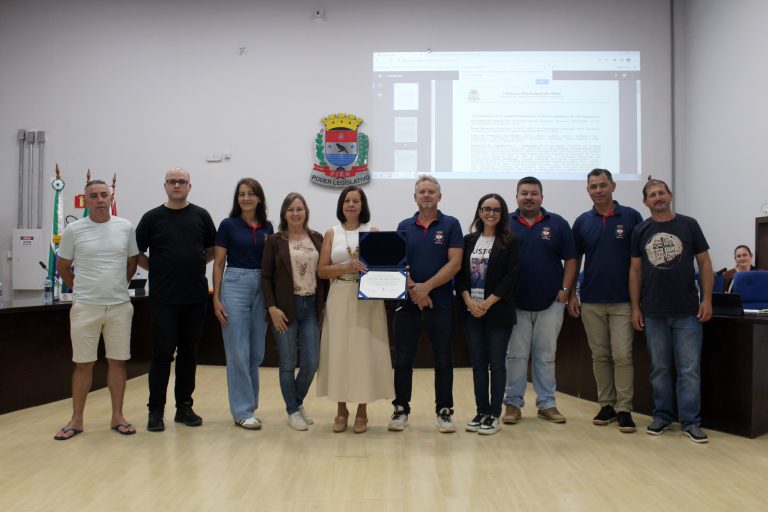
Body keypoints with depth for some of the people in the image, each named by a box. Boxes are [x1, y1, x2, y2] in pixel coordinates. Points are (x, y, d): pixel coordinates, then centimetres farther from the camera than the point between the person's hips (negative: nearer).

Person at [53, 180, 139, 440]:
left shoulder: (125, 227, 1)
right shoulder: (73, 230, -2)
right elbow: (62, 267, 9)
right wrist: (81, 290, 12)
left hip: (119, 306, 1)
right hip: (85, 307, -1)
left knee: (117, 361, 8)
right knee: (83, 364, 6)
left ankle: (117, 416, 18)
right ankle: (76, 420, 17)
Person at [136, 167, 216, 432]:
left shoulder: (201, 216, 7)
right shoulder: (152, 218, 2)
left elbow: (213, 249, 14)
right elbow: (137, 253, 7)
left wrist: (196, 263, 2)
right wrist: (157, 269, 0)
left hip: (196, 298, 2)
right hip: (163, 298, -2)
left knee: (189, 353, 9)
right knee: (162, 354, 0)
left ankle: (184, 406, 18)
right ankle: (156, 410, 10)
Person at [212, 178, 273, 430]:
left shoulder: (267, 227, 10)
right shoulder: (228, 225, -1)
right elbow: (218, 263, -1)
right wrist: (216, 298, -8)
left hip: (261, 288, 4)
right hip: (235, 285, -4)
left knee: (256, 352, 10)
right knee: (238, 352, -3)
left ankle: (249, 403, 24)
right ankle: (243, 411, 5)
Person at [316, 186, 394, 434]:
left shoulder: (373, 232, 7)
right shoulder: (332, 233, 8)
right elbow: (321, 270, 2)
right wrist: (345, 267, -14)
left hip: (368, 298, -1)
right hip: (339, 298, 1)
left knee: (365, 351, 0)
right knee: (339, 351, 2)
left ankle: (362, 411, 11)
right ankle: (341, 410, 14)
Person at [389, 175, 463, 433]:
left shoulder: (451, 225, 1)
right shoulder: (404, 227, 8)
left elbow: (454, 263, -7)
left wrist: (427, 287, -15)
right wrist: (413, 290, -12)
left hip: (441, 304, -2)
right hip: (407, 303, 2)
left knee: (443, 361, 6)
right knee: (403, 360, 6)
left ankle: (444, 411, 17)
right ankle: (401, 409, 19)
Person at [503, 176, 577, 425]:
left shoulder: (557, 224, 3)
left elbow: (571, 259, 4)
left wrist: (565, 290, -4)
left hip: (550, 303, 1)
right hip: (515, 304, 0)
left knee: (546, 356, 9)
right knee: (516, 355, 6)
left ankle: (547, 404, 19)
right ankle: (513, 403, 15)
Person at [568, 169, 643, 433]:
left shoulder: (631, 217, 0)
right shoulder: (582, 222, 6)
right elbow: (574, 260, 10)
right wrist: (571, 294, 4)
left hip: (623, 300, -2)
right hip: (591, 301, 2)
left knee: (622, 355, -4)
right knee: (600, 356, 8)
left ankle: (624, 409, 5)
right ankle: (606, 405, 18)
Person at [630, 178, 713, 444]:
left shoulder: (688, 225, 2)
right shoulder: (641, 231, 5)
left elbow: (704, 263, 4)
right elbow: (635, 270, 7)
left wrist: (707, 299, -5)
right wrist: (635, 307, 2)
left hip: (687, 311, -1)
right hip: (653, 312, 1)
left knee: (689, 369, 0)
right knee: (660, 368, 9)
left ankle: (690, 422, 10)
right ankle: (662, 416, 21)